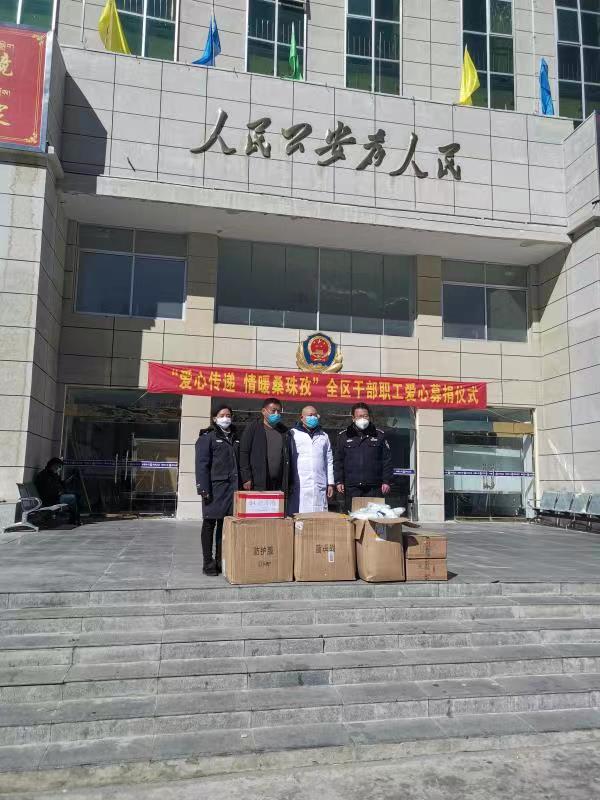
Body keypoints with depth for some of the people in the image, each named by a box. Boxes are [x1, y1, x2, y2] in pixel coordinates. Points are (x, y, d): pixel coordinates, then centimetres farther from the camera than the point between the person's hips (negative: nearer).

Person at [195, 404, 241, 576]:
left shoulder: (235, 438, 17)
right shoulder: (207, 437, 0)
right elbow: (201, 464, -7)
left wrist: (242, 484, 10)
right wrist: (204, 489, -15)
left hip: (233, 487, 5)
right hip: (215, 487, -5)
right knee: (210, 524, 1)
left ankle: (221, 561, 17)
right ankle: (208, 563, 7)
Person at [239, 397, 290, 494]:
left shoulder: (283, 431, 14)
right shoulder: (253, 428, 2)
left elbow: (287, 457, 13)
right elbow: (243, 453, -2)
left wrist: (287, 484, 7)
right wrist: (246, 478, -9)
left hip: (278, 485, 4)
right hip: (258, 484, -4)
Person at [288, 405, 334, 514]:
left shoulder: (323, 436, 20)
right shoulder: (293, 434, 7)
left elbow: (329, 461, 19)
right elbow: (287, 459, 4)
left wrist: (330, 483, 12)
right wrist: (288, 483, -2)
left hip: (320, 487, 3)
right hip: (298, 487, -3)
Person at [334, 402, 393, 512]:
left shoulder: (379, 435, 10)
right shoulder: (344, 436, 10)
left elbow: (387, 460, 9)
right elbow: (338, 461, 9)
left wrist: (386, 481, 2)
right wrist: (338, 481, 0)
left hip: (374, 487, 0)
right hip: (351, 487, 0)